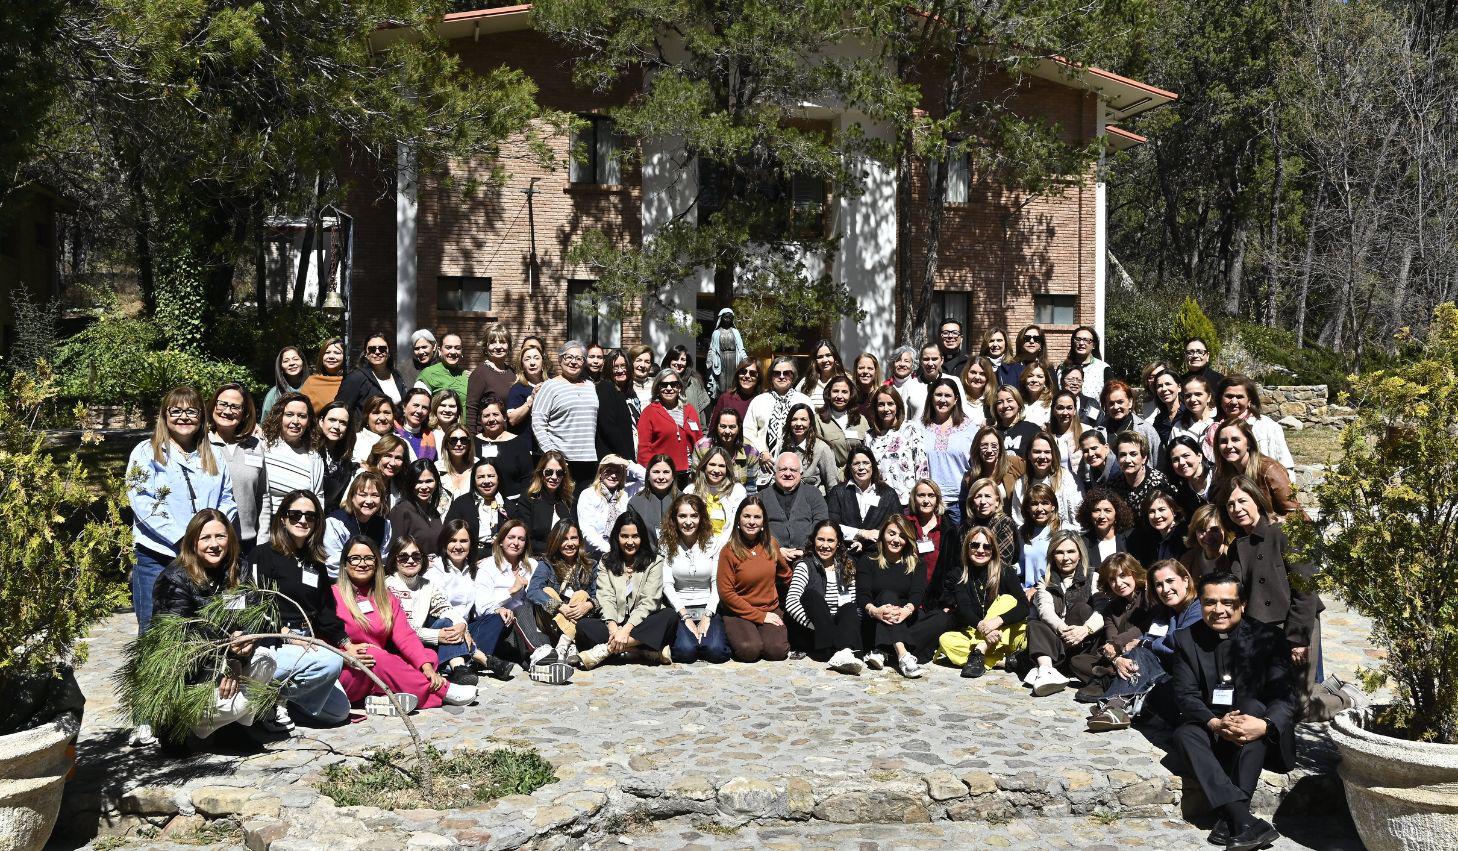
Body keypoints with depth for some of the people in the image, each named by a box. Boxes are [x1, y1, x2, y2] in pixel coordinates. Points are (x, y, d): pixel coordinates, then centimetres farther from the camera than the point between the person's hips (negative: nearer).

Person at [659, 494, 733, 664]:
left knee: (715, 651, -26)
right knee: (685, 652, -28)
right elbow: (667, 585, -5)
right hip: (679, 608, -1)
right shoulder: (667, 545, 0)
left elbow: (717, 584, -1)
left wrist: (707, 616, -12)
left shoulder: (712, 543, 2)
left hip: (708, 607, 1)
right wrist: (686, 618, -14)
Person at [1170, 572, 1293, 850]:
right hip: (1213, 730, 2)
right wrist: (1215, 724, -28)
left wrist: (1266, 725, -37)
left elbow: (1283, 694, -15)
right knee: (1184, 733, -28)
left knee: (1252, 705, -32)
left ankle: (1231, 819, -36)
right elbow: (1186, 695, -7)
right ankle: (1242, 819, -43)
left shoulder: (1267, 637, -6)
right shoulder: (1187, 640, 1)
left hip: (1262, 736, -2)